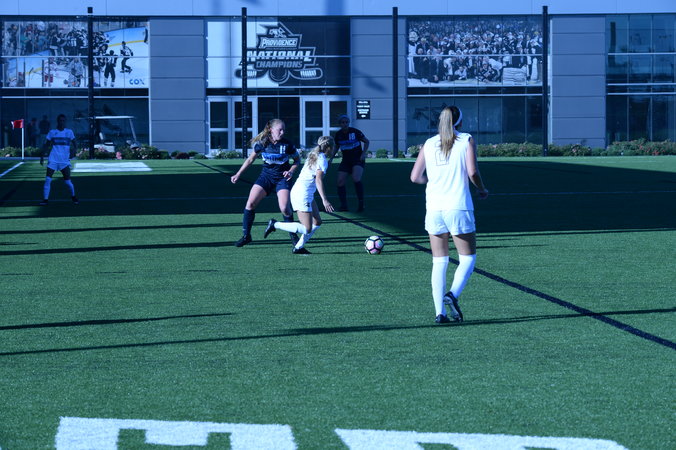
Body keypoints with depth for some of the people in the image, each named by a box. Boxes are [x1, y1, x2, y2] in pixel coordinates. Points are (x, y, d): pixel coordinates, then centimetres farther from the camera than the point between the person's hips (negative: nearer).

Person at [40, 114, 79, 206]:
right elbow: (47, 145, 12)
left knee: (67, 180, -2)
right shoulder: (52, 132, 6)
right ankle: (45, 199, -4)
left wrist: (73, 151, -9)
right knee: (48, 179, -10)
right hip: (53, 159, 0)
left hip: (65, 160, 0)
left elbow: (75, 144, 10)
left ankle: (73, 196, 22)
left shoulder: (69, 132, 5)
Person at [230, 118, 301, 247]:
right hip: (266, 176, 2)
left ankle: (293, 235, 6)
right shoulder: (262, 143, -8)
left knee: (284, 208, -18)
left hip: (282, 178, -2)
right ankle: (246, 235, 3)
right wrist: (238, 175, 6)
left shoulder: (287, 144, -12)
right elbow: (250, 159, 7)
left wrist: (291, 171, -15)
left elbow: (297, 159, 3)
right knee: (250, 203, -10)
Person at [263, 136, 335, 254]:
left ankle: (298, 247, 15)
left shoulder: (314, 156, 15)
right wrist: (325, 200, -30)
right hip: (302, 195, -10)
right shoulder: (322, 160, -14)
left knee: (317, 222, 14)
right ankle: (275, 225, -6)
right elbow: (318, 180, -25)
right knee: (307, 229, -10)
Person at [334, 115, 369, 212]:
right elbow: (336, 147, 20)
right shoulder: (338, 135, 2)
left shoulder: (355, 132, -9)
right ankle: (343, 205, 4)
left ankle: (361, 203, -14)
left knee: (356, 179, -26)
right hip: (346, 160, 5)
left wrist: (364, 153, -10)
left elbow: (366, 141, 2)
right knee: (340, 181, -7)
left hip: (358, 159, -5)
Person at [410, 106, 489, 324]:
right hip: (458, 207, -3)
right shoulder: (466, 140, 0)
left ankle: (440, 312, 2)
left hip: (434, 208, 4)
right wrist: (482, 190, 8)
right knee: (468, 258, 7)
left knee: (439, 262, 8)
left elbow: (415, 177, 7)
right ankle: (453, 294, -18)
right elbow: (472, 172, -10)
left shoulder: (429, 144, 10)